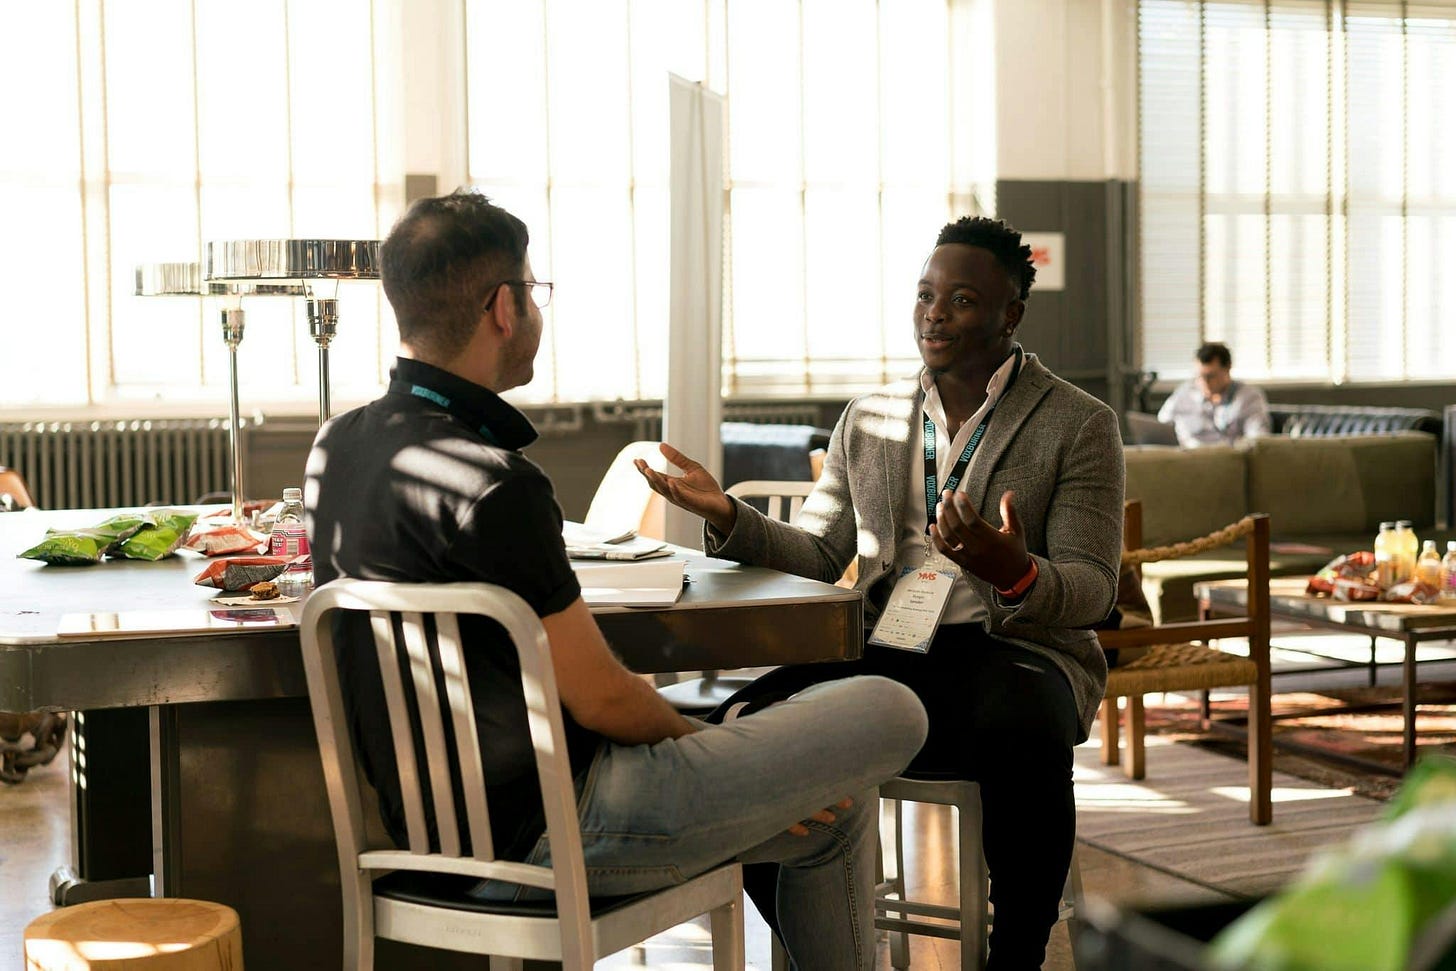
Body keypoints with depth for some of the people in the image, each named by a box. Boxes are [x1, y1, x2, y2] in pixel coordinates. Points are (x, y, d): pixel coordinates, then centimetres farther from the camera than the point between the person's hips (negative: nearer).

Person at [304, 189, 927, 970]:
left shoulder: (338, 445, 4)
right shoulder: (491, 485, -24)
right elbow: (599, 698, -17)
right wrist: (699, 741, 1)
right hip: (547, 829, -10)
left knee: (837, 806, 22)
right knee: (888, 712, -3)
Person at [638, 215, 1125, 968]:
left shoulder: (1078, 426, 5)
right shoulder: (868, 421, 18)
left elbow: (1091, 590, -3)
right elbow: (816, 557, 14)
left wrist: (1014, 573, -26)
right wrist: (727, 517, -4)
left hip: (1013, 651, -3)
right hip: (887, 651, 4)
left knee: (1021, 735, -39)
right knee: (748, 724, -25)